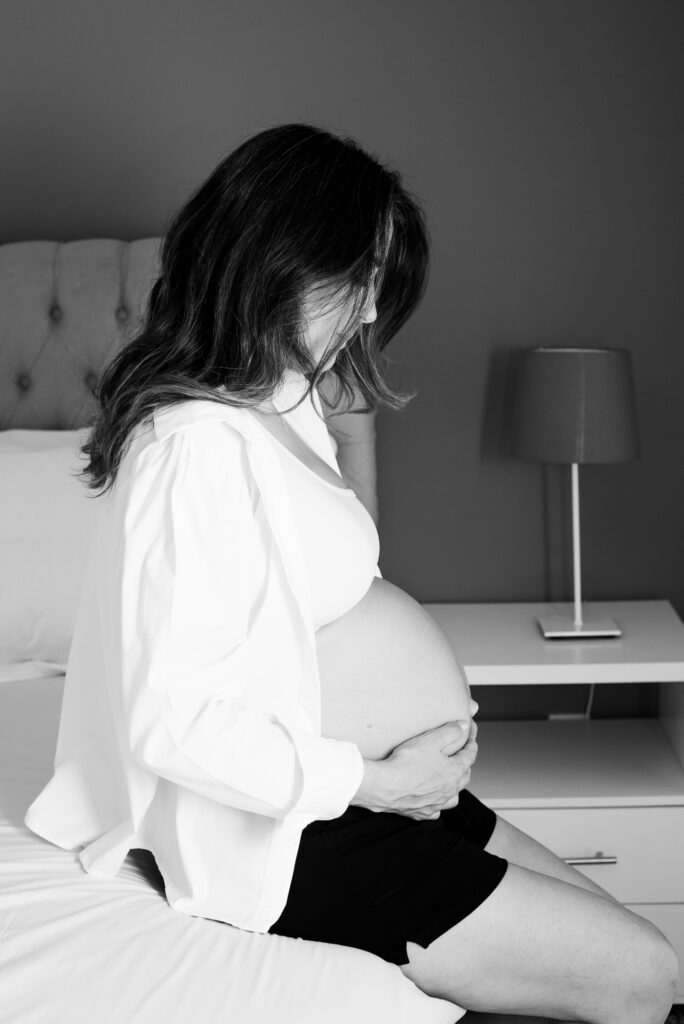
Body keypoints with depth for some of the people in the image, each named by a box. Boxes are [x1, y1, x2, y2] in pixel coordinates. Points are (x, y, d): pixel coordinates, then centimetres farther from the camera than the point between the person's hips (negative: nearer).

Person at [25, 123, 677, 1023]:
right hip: (281, 837, -10)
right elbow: (175, 721, -27)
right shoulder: (198, 443, -24)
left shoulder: (285, 405, 9)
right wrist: (374, 782, -19)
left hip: (352, 789, 10)